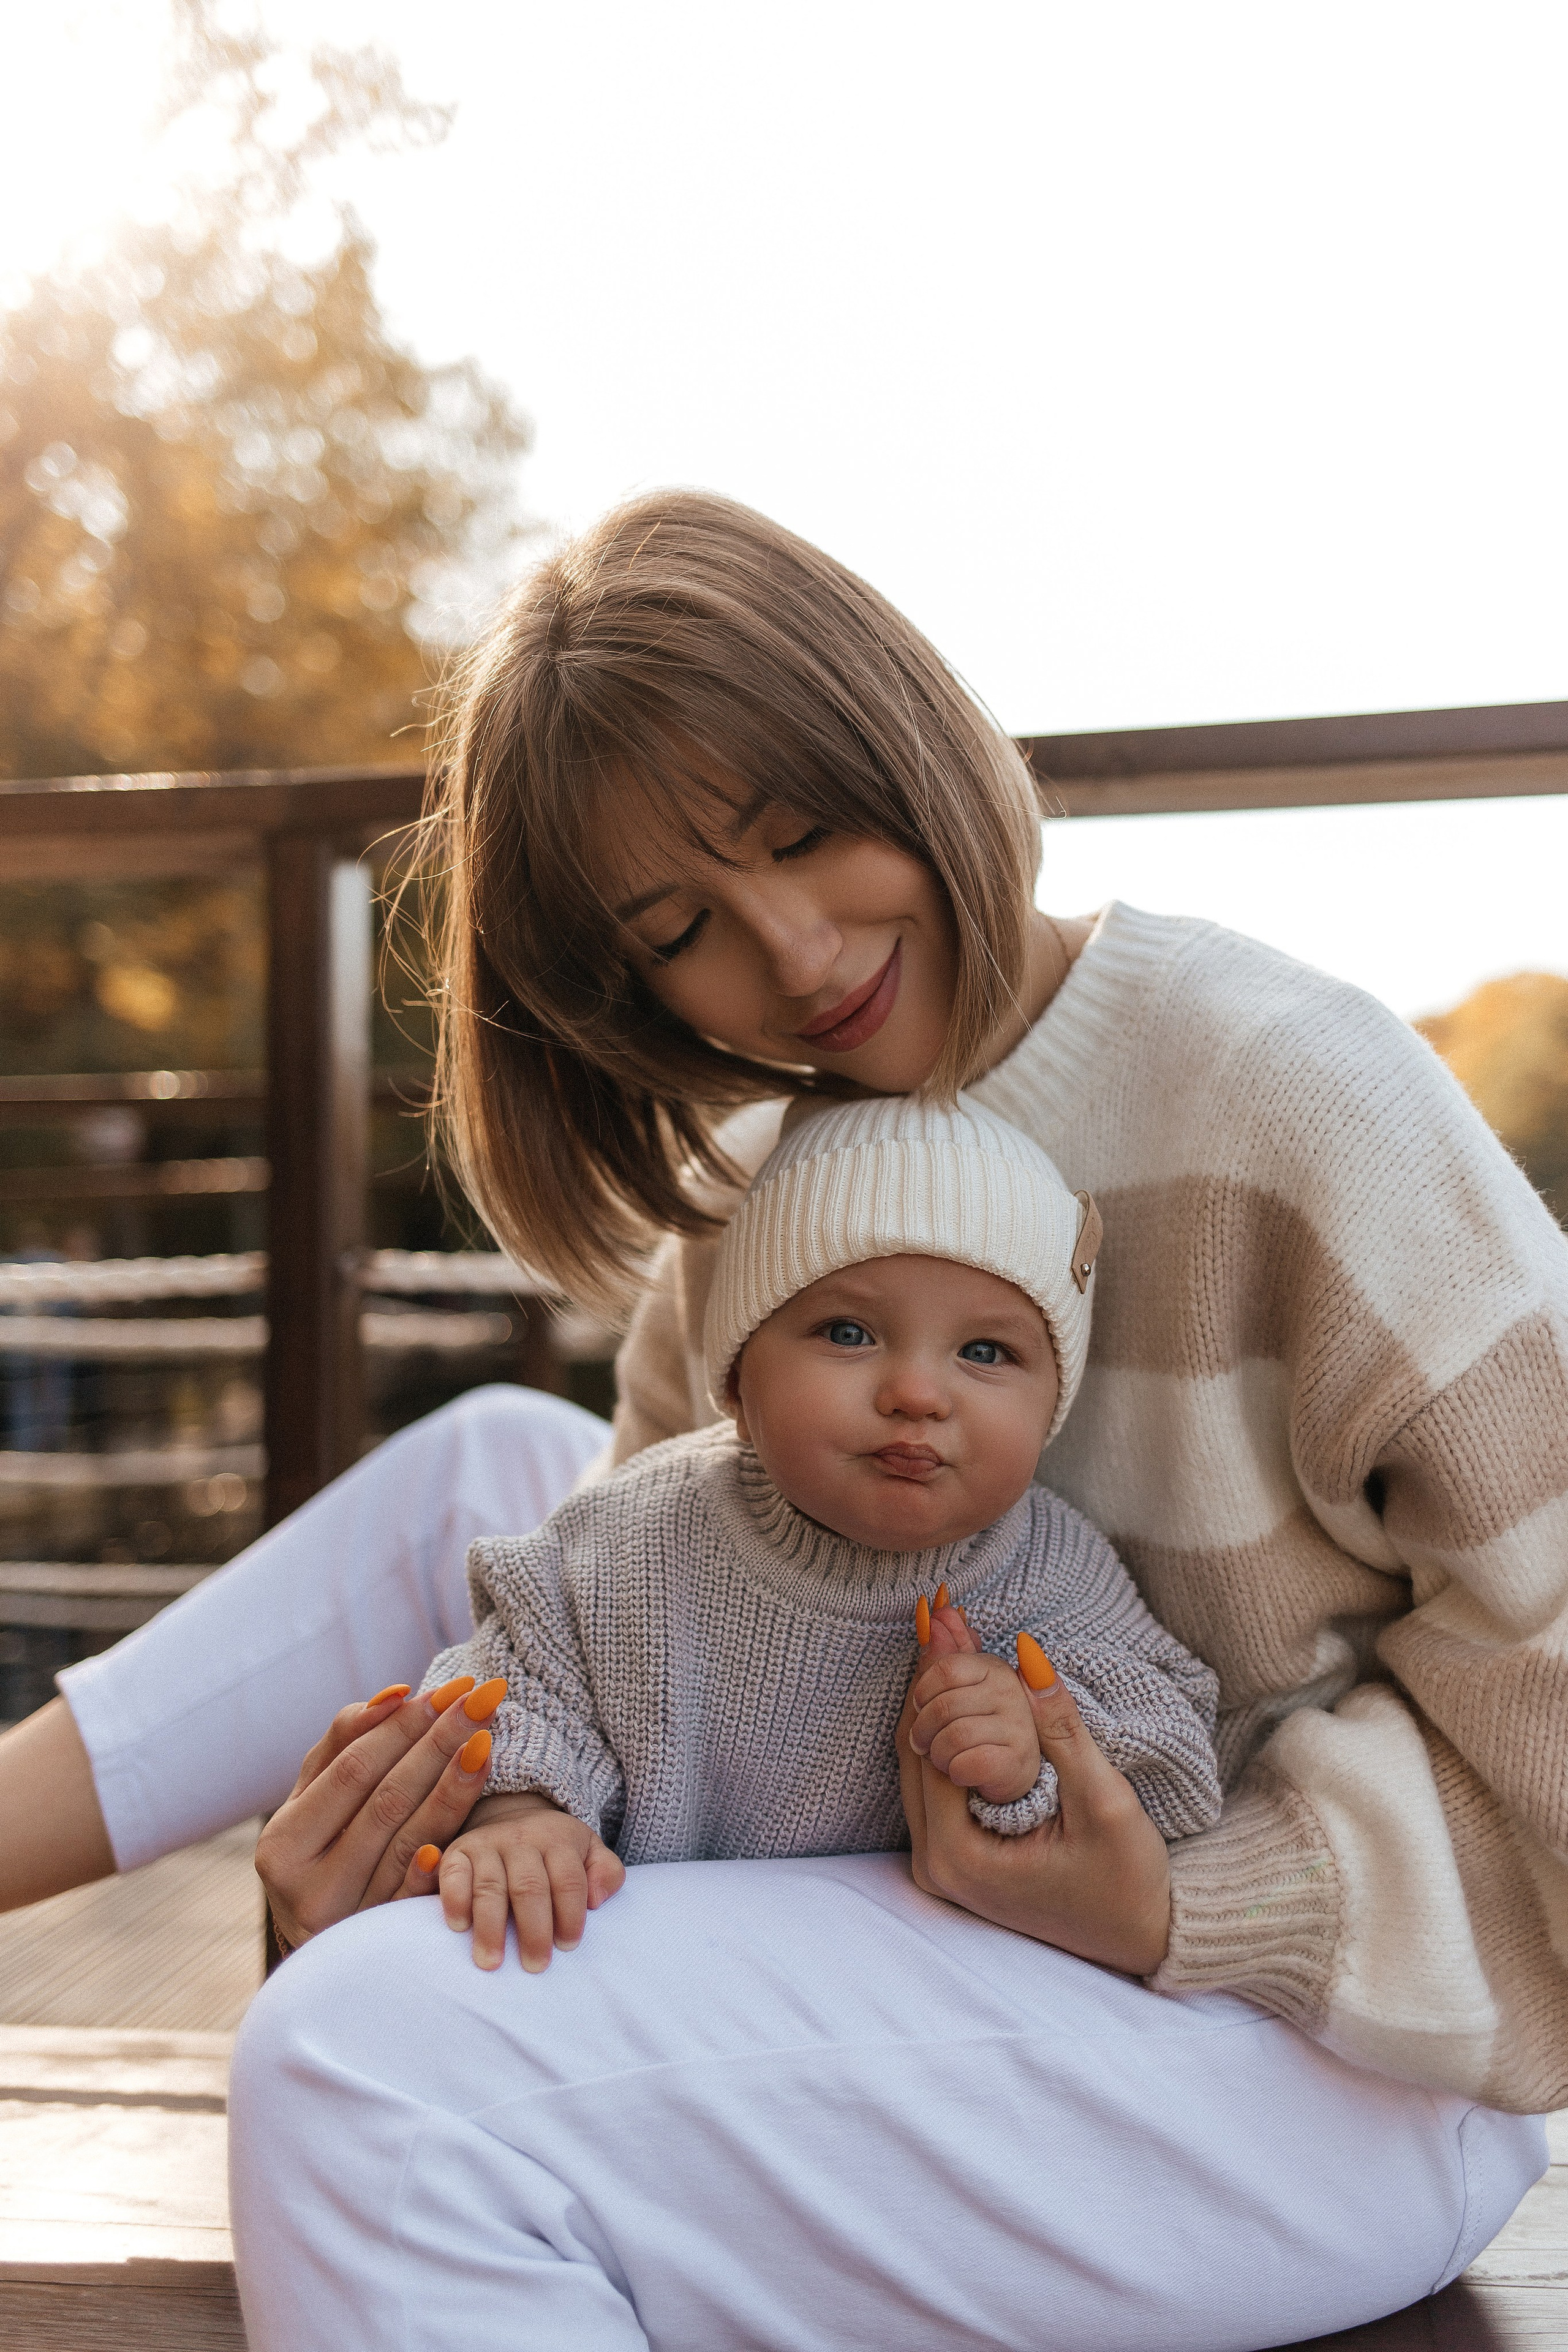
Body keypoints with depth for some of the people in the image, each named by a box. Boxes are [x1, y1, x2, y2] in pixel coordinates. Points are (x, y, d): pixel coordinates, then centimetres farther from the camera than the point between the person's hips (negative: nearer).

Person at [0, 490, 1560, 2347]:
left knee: (366, 2061, -28)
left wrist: (1185, 1910, -22)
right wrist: (473, 1763, -13)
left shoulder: (1291, 1096, -17)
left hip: (1309, 2028, -7)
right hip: (962, 1887, 7)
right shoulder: (752, 1172, 5)